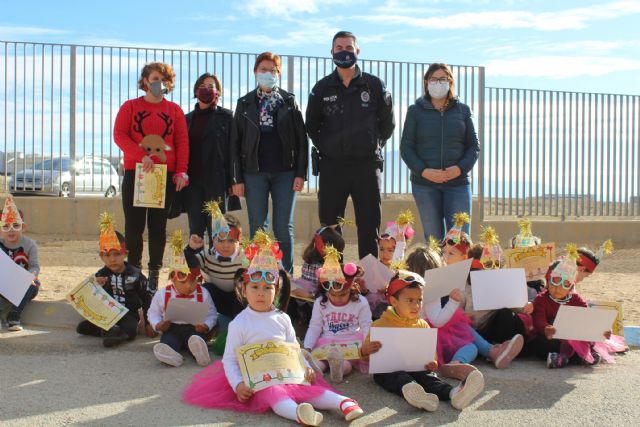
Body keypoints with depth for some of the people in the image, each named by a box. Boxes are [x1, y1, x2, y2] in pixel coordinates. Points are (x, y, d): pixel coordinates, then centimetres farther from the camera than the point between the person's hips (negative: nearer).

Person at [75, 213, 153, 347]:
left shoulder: (135, 274, 0)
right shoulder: (100, 276, 5)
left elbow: (146, 299, 5)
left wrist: (149, 323, 0)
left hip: (128, 315, -3)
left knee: (130, 331, -34)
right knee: (81, 327, -18)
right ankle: (111, 330, -19)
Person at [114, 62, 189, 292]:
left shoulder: (174, 110, 11)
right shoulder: (130, 107, 8)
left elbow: (182, 142, 6)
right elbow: (119, 135, -4)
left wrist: (181, 171, -6)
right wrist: (141, 156, -18)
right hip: (135, 172, -1)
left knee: (158, 225, 4)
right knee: (134, 225, -2)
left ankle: (154, 273, 10)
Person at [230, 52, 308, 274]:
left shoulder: (289, 101, 8)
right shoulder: (245, 104, 9)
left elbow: (301, 139, 4)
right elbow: (235, 143, 6)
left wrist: (301, 173, -5)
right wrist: (237, 178, -1)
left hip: (285, 172, -1)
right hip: (254, 173, 1)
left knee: (283, 228, 0)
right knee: (258, 228, 2)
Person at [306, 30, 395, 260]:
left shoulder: (375, 85, 4)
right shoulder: (322, 88, 6)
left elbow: (388, 122, 12)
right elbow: (311, 125, 16)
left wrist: (374, 145, 8)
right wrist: (324, 147, 8)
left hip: (367, 165, -1)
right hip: (332, 166, 1)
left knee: (369, 227, 3)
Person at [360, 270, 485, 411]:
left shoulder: (422, 325, 18)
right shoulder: (380, 325, 6)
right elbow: (365, 351, 7)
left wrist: (432, 363, -4)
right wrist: (367, 350, -19)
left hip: (417, 369, 3)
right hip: (388, 369, -3)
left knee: (428, 377, -30)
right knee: (400, 377, -37)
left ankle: (453, 393, -61)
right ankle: (410, 391, -72)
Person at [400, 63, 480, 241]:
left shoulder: (463, 110, 11)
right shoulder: (415, 111, 7)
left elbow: (474, 146, 10)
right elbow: (406, 147, 3)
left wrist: (460, 168, -9)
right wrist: (424, 171, -13)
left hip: (458, 182, 1)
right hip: (424, 183, -1)